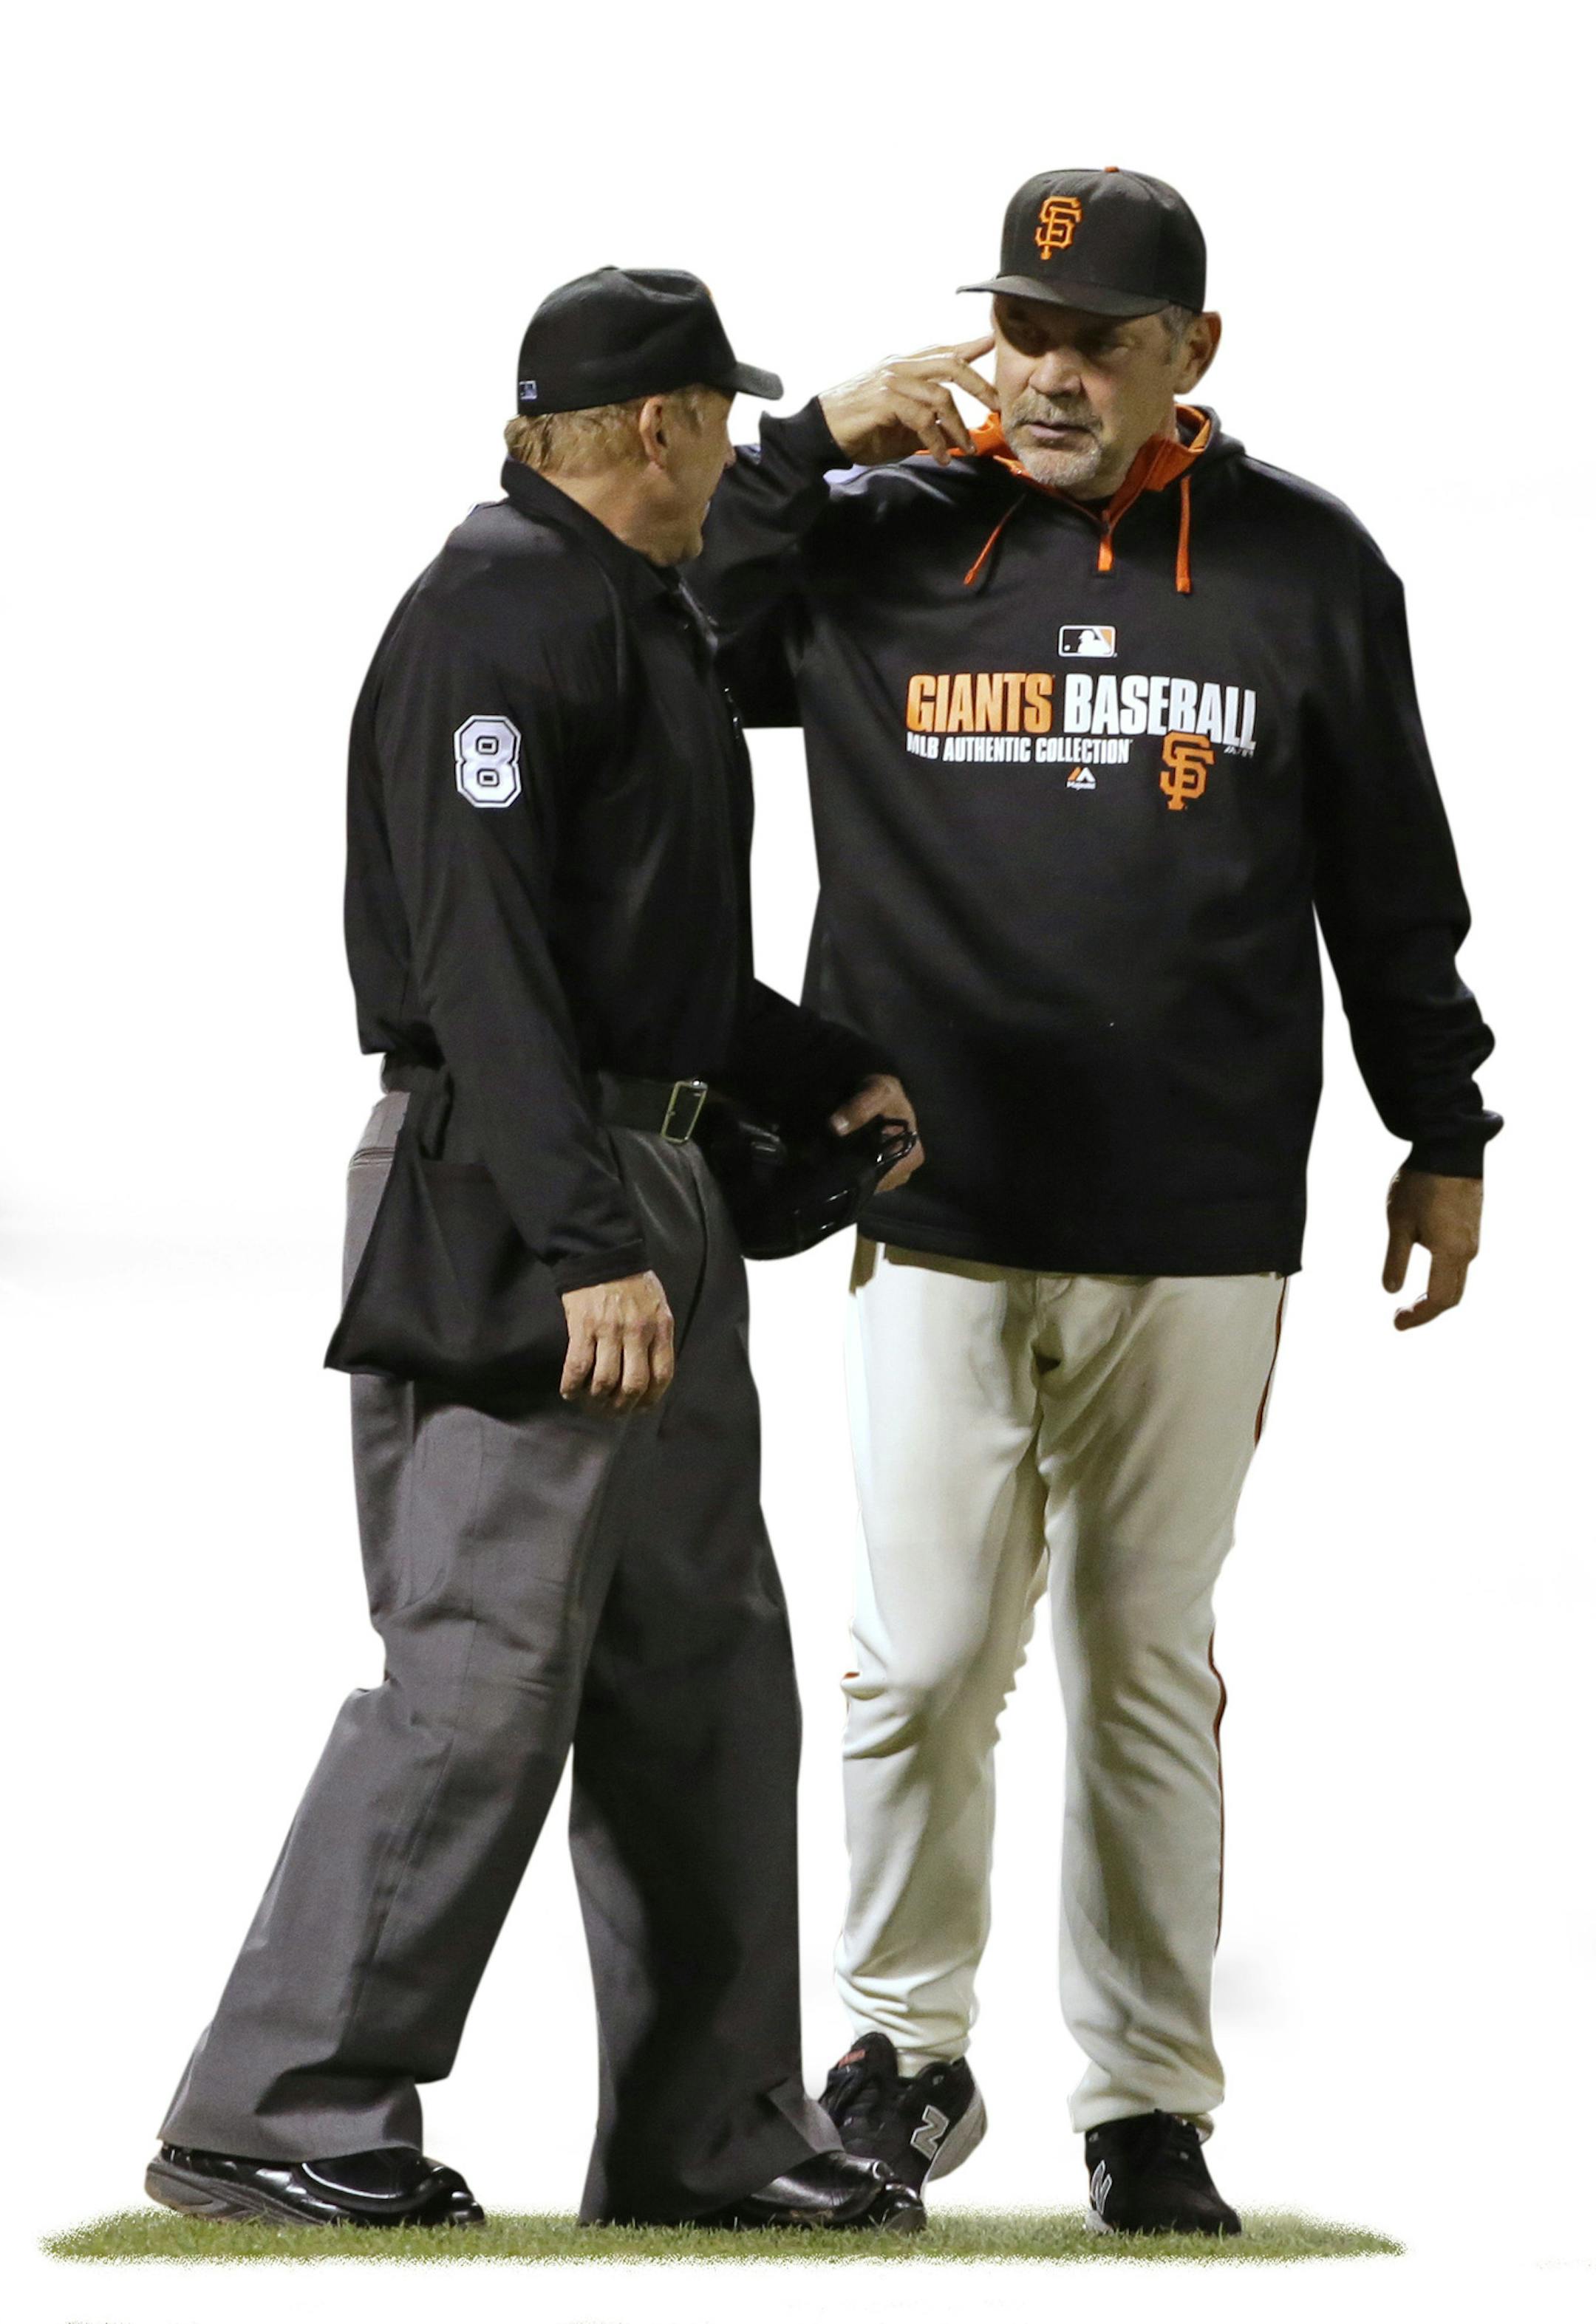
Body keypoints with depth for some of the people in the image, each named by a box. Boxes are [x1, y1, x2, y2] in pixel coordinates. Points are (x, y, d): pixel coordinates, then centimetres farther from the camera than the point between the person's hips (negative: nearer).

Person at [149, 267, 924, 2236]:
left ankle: (708, 2129, 17)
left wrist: (822, 1076, 27)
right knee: (487, 1667, -12)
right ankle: (278, 2117, -7)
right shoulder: (498, 612, -14)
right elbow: (483, 952, -22)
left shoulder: (639, 616, 19)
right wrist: (587, 1247, -26)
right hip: (514, 1192, -10)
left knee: (703, 1665, 11)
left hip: (654, 1186, 10)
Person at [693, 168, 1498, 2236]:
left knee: (1150, 1674, 5)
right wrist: (807, 450, -8)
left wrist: (1442, 1138, 13)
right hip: (938, 1220, 0)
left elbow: (1392, 887, 12)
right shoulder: (876, 544, 4)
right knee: (926, 1661, -2)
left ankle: (1150, 2104, 12)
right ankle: (904, 2050, 15)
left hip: (1198, 1232, 0)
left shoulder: (1304, 569, 5)